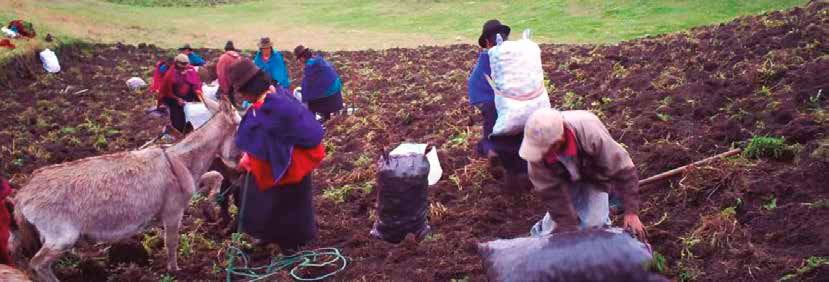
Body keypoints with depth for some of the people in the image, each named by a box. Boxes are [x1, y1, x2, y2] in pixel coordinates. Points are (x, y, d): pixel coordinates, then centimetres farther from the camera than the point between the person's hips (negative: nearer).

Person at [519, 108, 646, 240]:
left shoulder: (591, 133, -44)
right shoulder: (538, 149, -36)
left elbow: (623, 170, -35)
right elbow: (551, 192, -28)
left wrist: (631, 212, -37)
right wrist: (568, 229, -29)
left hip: (594, 174, -2)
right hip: (565, 178, 2)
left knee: (592, 223, -11)